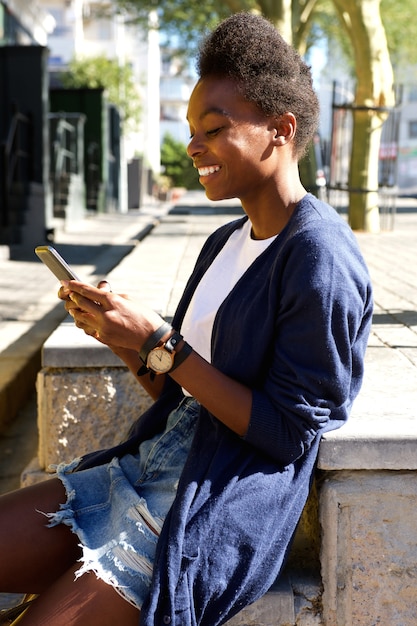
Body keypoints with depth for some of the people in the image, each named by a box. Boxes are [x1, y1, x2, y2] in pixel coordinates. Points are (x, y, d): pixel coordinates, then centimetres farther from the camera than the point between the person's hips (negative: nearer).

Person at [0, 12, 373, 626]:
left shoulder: (319, 256, -15)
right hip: (151, 462, 8)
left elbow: (289, 430, -17)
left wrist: (159, 343, -17)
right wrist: (120, 334, -2)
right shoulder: (226, 241, 12)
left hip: (220, 507, -8)